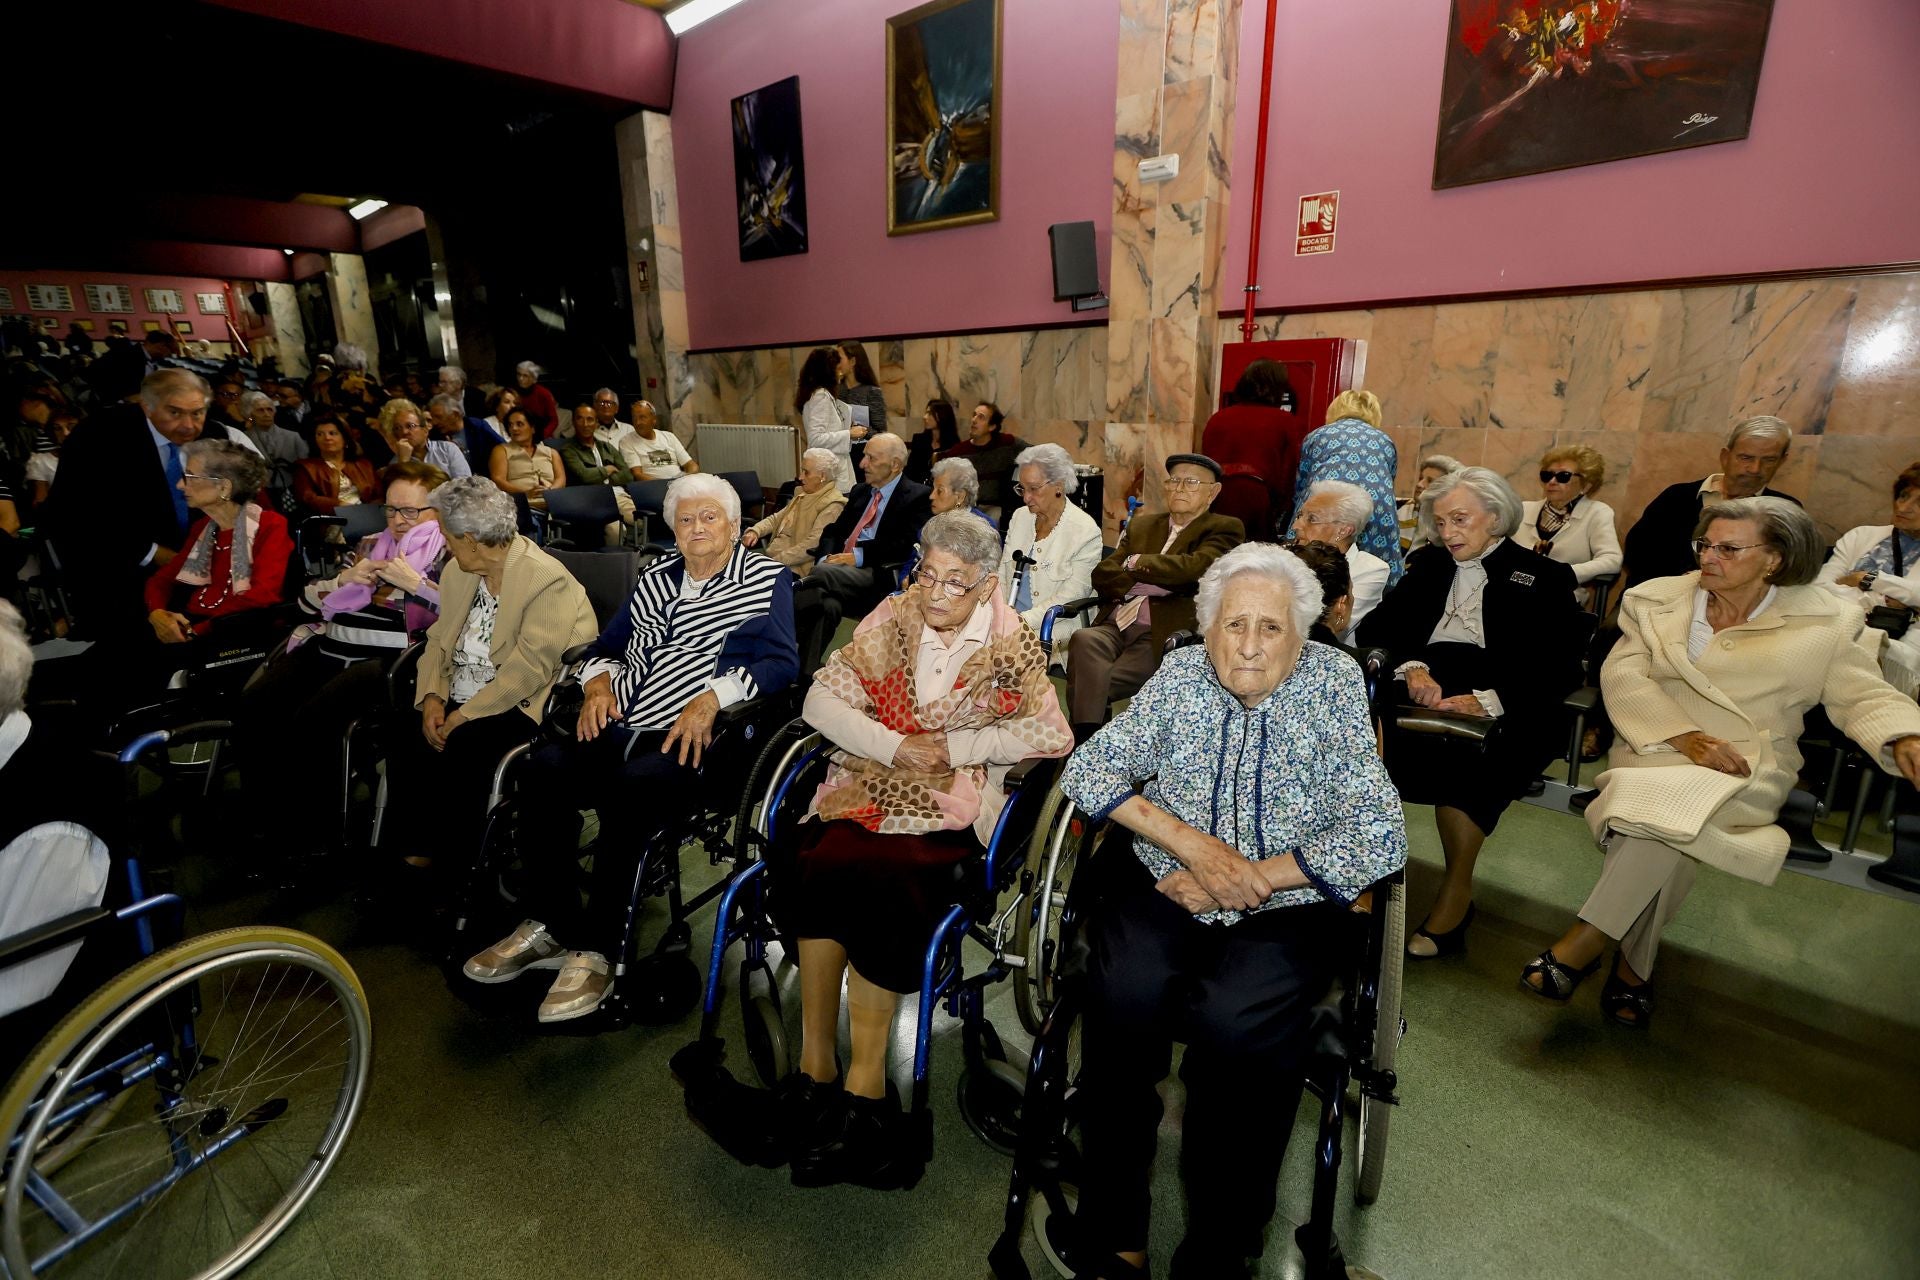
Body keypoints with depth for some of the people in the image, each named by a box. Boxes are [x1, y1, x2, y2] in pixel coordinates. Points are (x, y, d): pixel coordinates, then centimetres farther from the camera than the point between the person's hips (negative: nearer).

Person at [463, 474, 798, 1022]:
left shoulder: (767, 580, 4)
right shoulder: (656, 576, 22)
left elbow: (781, 662, -10)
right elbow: (607, 645, 26)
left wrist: (712, 698, -22)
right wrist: (598, 684, 3)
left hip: (692, 737, -6)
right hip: (622, 724, 6)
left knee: (627, 787, -33)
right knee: (547, 764, -21)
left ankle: (596, 950, -18)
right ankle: (548, 926, -7)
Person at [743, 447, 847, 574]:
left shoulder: (832, 505, -12)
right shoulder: (803, 494, 17)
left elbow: (812, 546, -22)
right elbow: (776, 518, 21)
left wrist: (776, 561, -24)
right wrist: (755, 531, 0)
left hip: (793, 568, -8)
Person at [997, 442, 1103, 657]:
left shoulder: (1086, 532, -7)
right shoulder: (1020, 517, 12)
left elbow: (1071, 597, -12)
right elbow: (1002, 575, 12)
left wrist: (1025, 620, -20)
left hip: (1054, 630, -5)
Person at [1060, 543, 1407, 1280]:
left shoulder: (1333, 687, -2)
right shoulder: (1181, 675, 2)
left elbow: (1383, 837, -8)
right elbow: (1089, 769, -3)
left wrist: (1254, 877, -14)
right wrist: (1191, 843, -14)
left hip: (1285, 906, -1)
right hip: (1168, 886, 1)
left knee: (1237, 1022, -30)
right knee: (1127, 992, -28)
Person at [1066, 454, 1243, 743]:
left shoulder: (1224, 530, 11)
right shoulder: (1142, 524, 26)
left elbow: (1194, 568, -11)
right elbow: (1102, 576, 12)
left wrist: (1136, 563, 2)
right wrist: (1157, 583, -3)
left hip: (1162, 636, -4)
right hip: (1115, 627, 5)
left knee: (1091, 686, -29)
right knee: (1083, 640, -31)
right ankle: (1084, 742, -33)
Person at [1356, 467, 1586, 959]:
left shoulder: (1546, 578, 12)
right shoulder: (1428, 564, 23)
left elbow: (1558, 671, -1)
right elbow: (1376, 628, 10)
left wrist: (1488, 701, -20)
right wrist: (1412, 667, -12)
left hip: (1506, 712, -2)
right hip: (1425, 695, 3)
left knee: (1460, 751, -36)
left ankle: (1455, 895, -18)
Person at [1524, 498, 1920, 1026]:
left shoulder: (1824, 622, 7)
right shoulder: (1659, 599, 7)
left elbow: (1865, 696, 7)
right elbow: (1621, 675, -2)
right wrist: (1685, 737, -15)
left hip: (1751, 768, -1)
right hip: (1658, 752, 1)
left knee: (1678, 800, -34)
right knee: (1670, 820, -32)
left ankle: (1585, 942, -28)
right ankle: (1635, 963, -20)